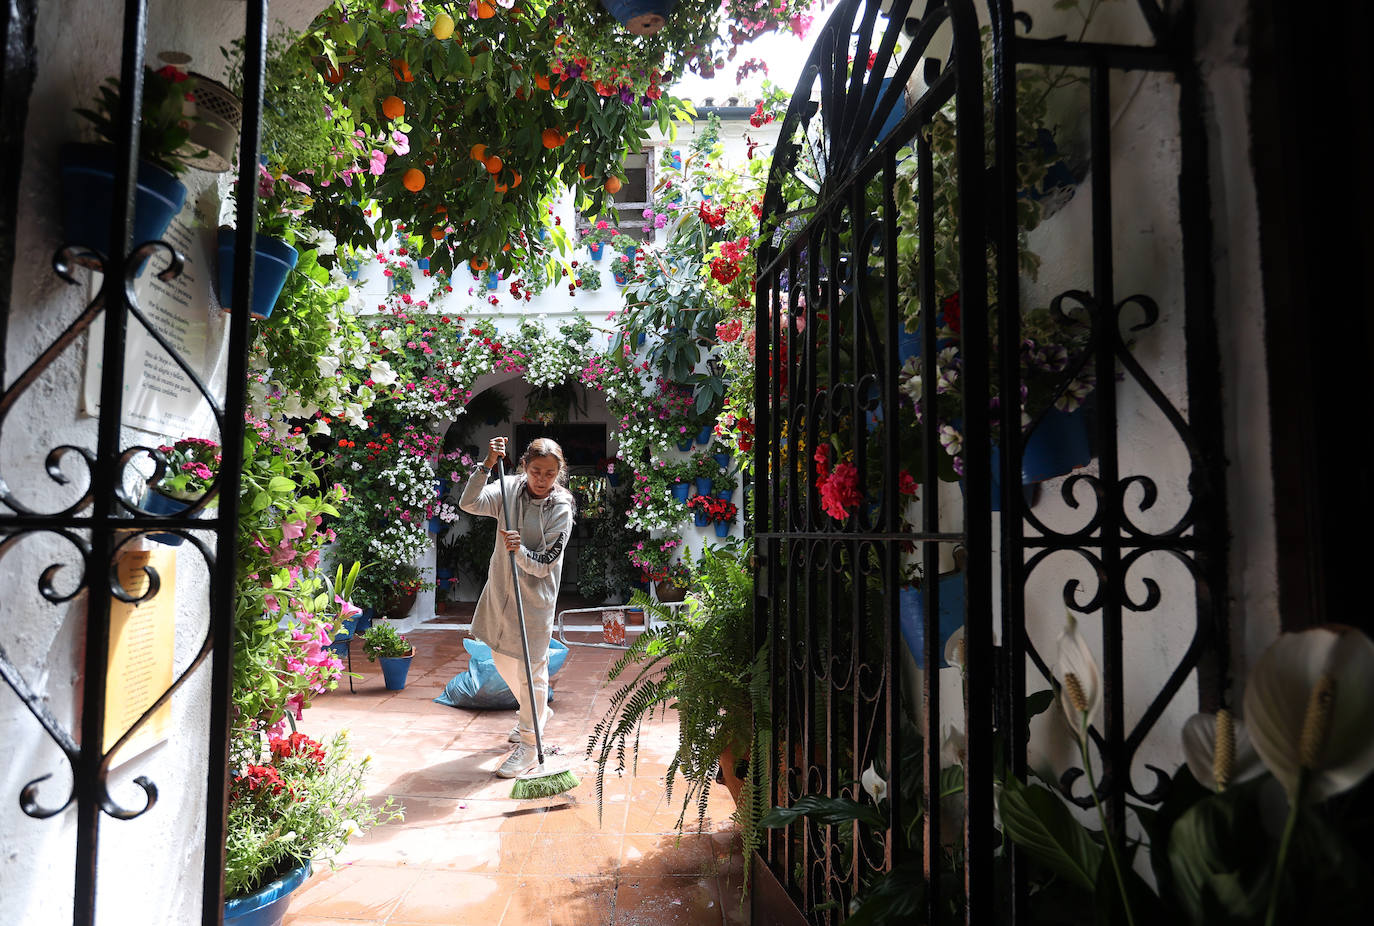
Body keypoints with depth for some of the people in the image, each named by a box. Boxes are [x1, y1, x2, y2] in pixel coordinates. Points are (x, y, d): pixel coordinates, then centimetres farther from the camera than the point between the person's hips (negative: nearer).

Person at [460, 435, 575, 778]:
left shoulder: (561, 509, -15)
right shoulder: (510, 489, -5)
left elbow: (543, 565, -16)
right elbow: (469, 504, -20)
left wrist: (520, 551, -35)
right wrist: (487, 465, -29)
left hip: (535, 598, -5)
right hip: (500, 592, 5)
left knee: (531, 667, 1)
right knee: (503, 660, 20)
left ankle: (529, 745, 15)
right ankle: (537, 713, 43)